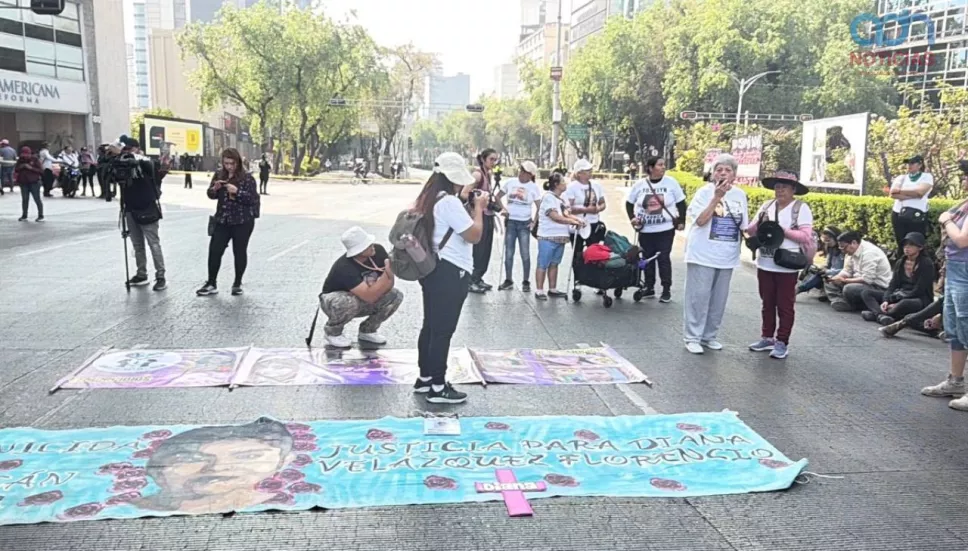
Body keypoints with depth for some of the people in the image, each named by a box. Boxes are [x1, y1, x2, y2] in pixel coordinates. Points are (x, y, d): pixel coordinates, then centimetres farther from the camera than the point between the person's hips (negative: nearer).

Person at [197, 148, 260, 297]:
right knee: (214, 251, 1)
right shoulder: (219, 175, 6)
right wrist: (215, 188, -11)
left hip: (242, 222, -4)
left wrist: (237, 191, -25)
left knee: (239, 252, 6)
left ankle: (237, 283, 20)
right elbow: (211, 195, 10)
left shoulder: (247, 178, -8)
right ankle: (211, 284, 11)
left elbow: (252, 199, -13)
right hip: (222, 220, 4)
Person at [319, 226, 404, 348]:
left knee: (396, 296, -15)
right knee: (349, 302, -40)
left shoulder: (378, 250, -20)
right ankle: (332, 332, -7)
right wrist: (388, 273, -47)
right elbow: (370, 297, -42)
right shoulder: (345, 267, -36)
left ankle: (367, 330, 5)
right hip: (333, 300, -6)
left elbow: (389, 284, -13)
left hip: (363, 299, 6)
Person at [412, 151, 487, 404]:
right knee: (443, 330, -2)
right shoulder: (449, 202, -20)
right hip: (451, 273, -10)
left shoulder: (428, 199, 11)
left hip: (433, 269, 10)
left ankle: (425, 378, 27)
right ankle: (438, 387, 6)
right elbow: (474, 235, -18)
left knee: (430, 325, 17)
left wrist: (472, 206, 11)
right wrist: (478, 207, -6)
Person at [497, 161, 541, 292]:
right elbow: (498, 196, 10)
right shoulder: (511, 182, 3)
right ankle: (508, 280, 15)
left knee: (525, 254, -2)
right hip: (511, 222, 2)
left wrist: (535, 221, -9)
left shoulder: (533, 187, -2)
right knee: (508, 253, 5)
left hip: (524, 223, -2)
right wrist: (503, 209, -3)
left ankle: (526, 282, 8)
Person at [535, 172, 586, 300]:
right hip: (547, 237, -8)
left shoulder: (561, 200, 17)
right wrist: (573, 222, -15)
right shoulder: (548, 197, -10)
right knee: (543, 264, -3)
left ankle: (552, 290, 18)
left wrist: (577, 219, -6)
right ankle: (539, 291, 0)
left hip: (560, 237, 8)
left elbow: (566, 214, 12)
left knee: (554, 264, 12)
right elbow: (555, 217, -16)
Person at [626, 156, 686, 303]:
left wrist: (681, 222, -4)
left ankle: (667, 290, 9)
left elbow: (681, 203, 2)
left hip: (665, 229, -2)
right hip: (645, 230, 2)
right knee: (648, 259, 9)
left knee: (664, 259, -1)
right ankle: (649, 288, 21)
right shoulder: (640, 184, -2)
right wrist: (632, 218, -4)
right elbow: (629, 203, 9)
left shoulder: (671, 182, -4)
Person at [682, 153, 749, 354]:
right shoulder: (705, 192, -6)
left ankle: (709, 336, 23)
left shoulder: (740, 194, 8)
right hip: (704, 254, -5)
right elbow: (700, 220, -18)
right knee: (698, 297, -3)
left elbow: (743, 225, 17)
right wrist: (717, 197, -20)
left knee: (718, 299, 11)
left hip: (727, 256, 5)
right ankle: (692, 337, 5)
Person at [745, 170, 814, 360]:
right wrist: (759, 224, -12)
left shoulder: (801, 208, -6)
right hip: (765, 264, 5)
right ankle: (767, 337, 25)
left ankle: (782, 342, 12)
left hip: (786, 266, -5)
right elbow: (751, 231, 8)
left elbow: (806, 237, -12)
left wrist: (783, 231, -19)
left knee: (785, 305, 4)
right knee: (767, 303, 14)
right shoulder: (766, 206, 9)